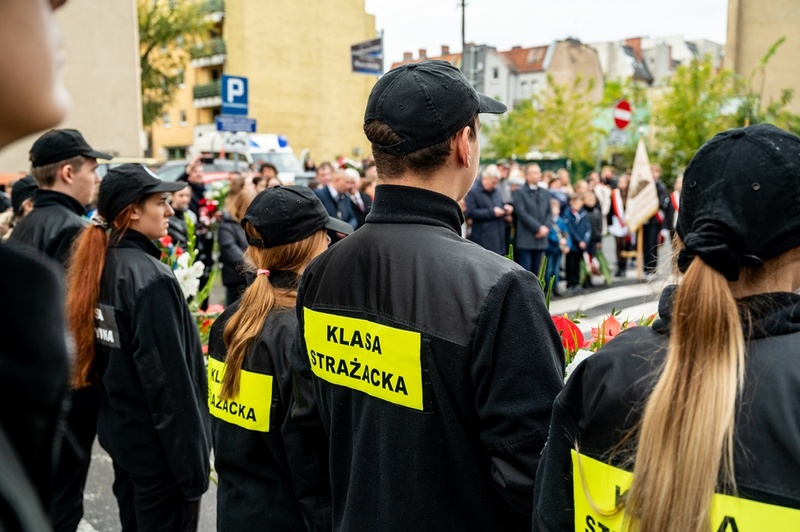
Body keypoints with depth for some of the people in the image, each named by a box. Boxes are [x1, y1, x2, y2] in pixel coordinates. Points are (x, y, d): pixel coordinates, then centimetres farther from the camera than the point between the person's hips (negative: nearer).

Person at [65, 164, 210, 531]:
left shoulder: (99, 267, 3)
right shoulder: (150, 277, -22)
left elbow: (104, 355, 10)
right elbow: (168, 378, -23)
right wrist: (192, 460, -17)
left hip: (118, 431, 9)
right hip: (158, 442, -8)